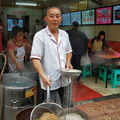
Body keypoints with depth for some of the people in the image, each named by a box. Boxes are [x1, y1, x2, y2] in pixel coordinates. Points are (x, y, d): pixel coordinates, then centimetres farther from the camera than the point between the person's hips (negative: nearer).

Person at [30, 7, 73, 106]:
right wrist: (43, 76, -28)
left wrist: (68, 62, 1)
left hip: (65, 79, 6)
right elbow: (35, 58, -17)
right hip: (50, 81, -5)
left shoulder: (64, 34, 7)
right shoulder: (39, 36, -12)